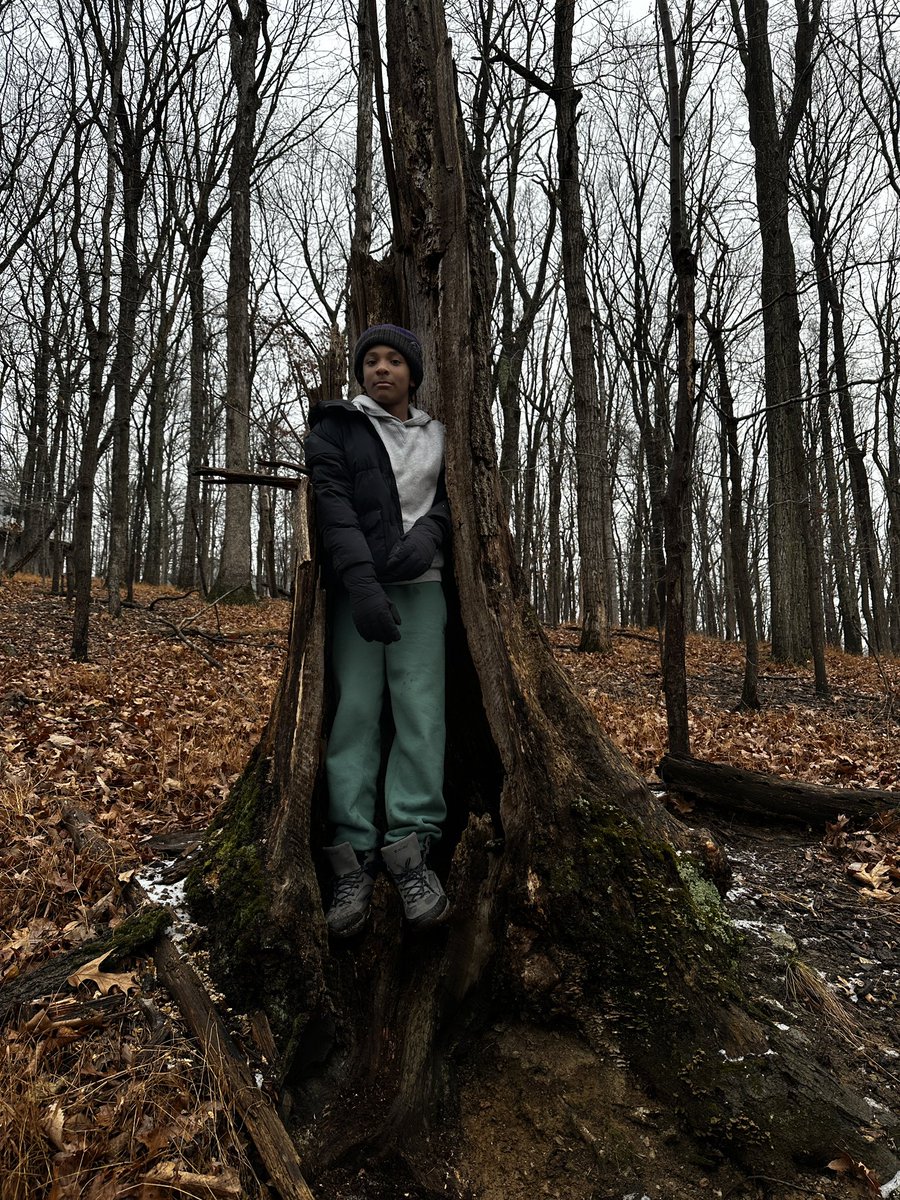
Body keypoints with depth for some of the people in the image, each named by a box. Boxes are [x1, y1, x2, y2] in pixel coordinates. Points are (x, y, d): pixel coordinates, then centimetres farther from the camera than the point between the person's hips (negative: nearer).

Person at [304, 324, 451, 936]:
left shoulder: (436, 435, 17)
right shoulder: (335, 427, 6)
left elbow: (449, 497, 16)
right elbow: (331, 503, -7)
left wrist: (429, 532, -9)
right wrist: (360, 584, -21)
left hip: (421, 585, 3)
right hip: (355, 586, -2)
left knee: (422, 710, -8)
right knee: (355, 710, -7)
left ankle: (412, 846, -3)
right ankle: (355, 861, -4)